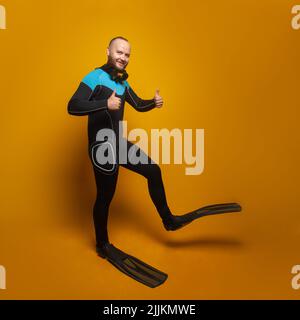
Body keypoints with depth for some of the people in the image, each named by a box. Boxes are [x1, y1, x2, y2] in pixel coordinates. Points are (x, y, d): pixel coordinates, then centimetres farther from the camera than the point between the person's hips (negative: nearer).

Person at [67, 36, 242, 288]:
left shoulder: (122, 82, 11)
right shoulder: (94, 77, -14)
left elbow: (139, 105, 21)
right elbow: (72, 106, -25)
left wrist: (154, 103, -1)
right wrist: (105, 104, -36)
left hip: (119, 143, 8)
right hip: (102, 147, -8)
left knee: (153, 171, 10)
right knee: (105, 196, 2)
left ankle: (169, 220, 25)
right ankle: (103, 246, 23)